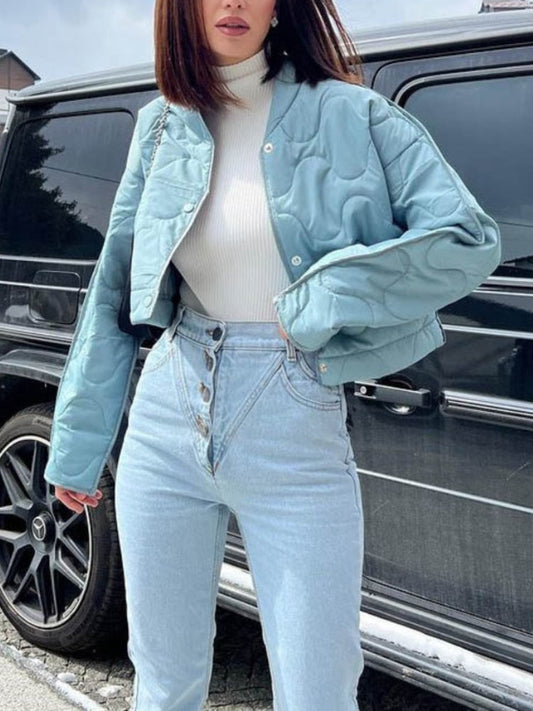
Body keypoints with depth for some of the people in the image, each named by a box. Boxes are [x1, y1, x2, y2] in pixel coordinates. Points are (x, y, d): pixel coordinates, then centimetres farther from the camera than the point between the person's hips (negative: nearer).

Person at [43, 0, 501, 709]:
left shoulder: (350, 115, -3)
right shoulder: (163, 126, 6)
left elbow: (470, 240, -8)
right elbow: (114, 290, 9)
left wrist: (322, 300, -14)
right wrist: (77, 445, 11)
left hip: (297, 440, -3)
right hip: (167, 421, 3)